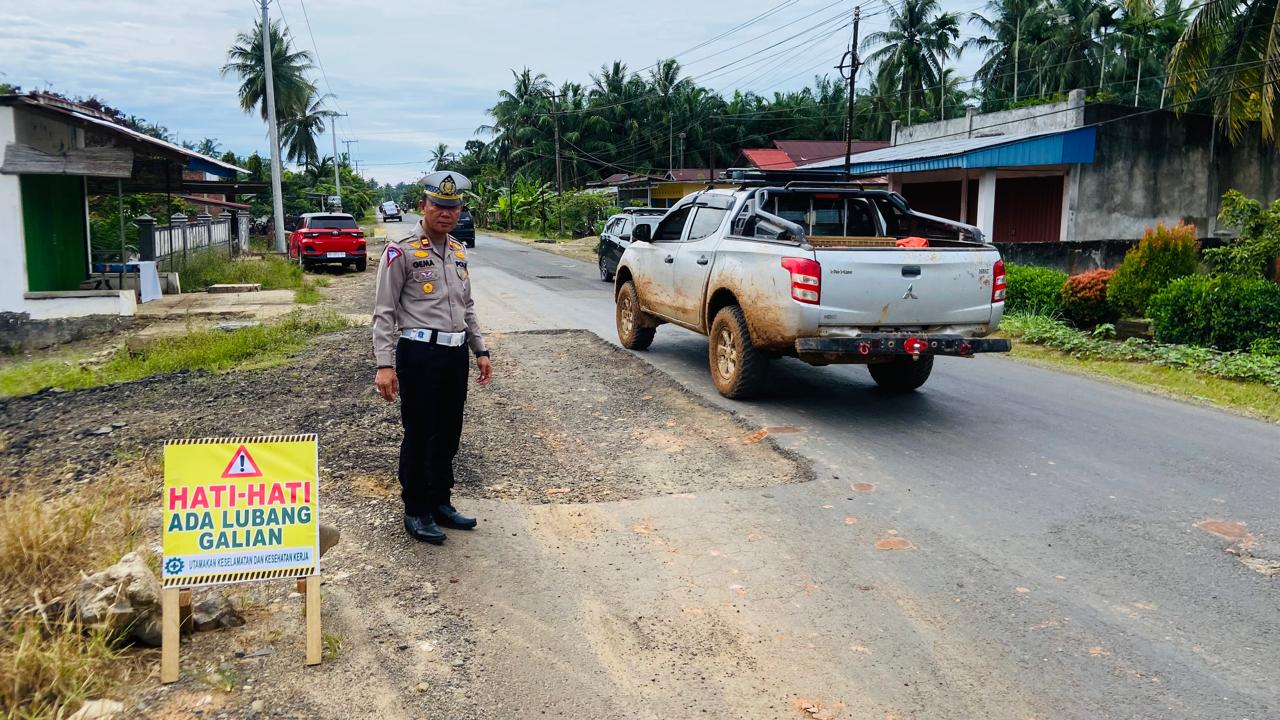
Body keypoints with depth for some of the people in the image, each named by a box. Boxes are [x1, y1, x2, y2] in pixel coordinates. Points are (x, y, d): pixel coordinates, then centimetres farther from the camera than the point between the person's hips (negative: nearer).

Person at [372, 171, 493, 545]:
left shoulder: (459, 252, 13)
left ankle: (441, 503, 29)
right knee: (419, 435, 3)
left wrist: (480, 350, 17)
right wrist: (384, 364, -17)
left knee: (448, 434, 14)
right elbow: (384, 311, -10)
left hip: (456, 353, 7)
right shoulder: (402, 251, -8)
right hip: (419, 353, -6)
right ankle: (416, 513, 16)